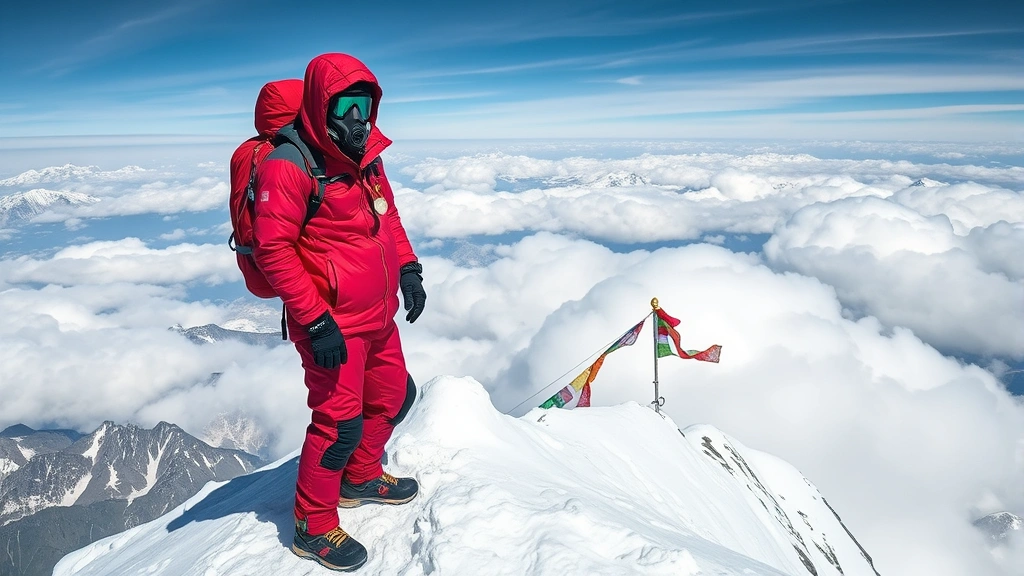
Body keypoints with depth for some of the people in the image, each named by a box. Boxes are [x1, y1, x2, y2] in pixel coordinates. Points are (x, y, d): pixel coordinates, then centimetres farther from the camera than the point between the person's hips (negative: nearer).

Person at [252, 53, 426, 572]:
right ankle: (313, 527, 20)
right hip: (332, 324, -9)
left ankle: (360, 477, 45)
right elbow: (271, 248, -21)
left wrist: (407, 267, 8)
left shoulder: (365, 153, 6)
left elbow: (387, 214, 19)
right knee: (341, 421, -3)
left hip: (378, 315, 9)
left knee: (394, 397, 21)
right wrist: (314, 320, -23)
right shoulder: (290, 165, -19)